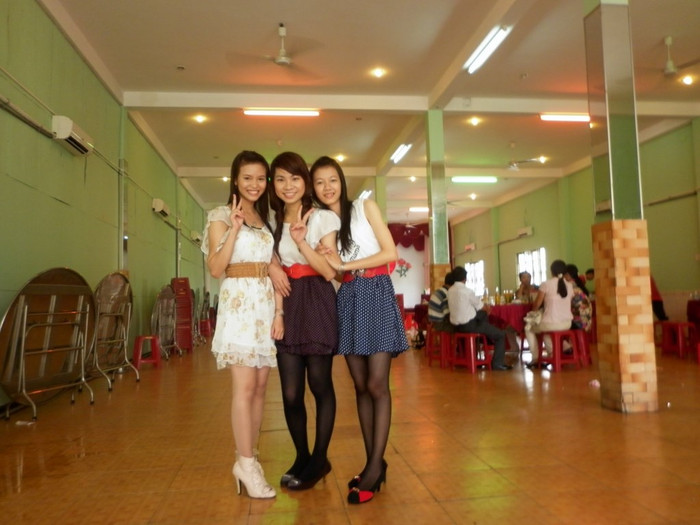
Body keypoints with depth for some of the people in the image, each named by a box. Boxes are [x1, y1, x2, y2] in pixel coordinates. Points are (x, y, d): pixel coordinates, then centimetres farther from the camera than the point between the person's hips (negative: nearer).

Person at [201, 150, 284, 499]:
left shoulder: (267, 220, 17)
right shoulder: (221, 216, 1)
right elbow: (216, 269, -9)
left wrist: (279, 311, 4)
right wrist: (234, 228, -19)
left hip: (266, 305, 6)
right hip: (238, 303, -5)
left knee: (260, 386, 6)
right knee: (245, 386, -8)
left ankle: (246, 459, 17)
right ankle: (247, 464, 2)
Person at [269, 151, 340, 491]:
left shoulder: (322, 218, 0)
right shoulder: (271, 222, 13)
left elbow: (330, 271, -8)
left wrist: (301, 242, -19)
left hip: (317, 304, -3)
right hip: (285, 305, 4)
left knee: (319, 384, 3)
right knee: (290, 392, 2)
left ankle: (319, 459, 19)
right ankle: (302, 457, 22)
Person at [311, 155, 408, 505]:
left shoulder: (365, 207, 2)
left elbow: (390, 252, -6)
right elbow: (330, 272, 4)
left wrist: (345, 265, -10)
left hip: (376, 294, -4)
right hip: (347, 300, 4)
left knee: (377, 384, -9)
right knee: (360, 386, 4)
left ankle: (375, 465, -2)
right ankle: (373, 463, 11)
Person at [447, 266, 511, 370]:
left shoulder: (450, 291, 3)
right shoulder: (467, 291, -18)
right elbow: (481, 306, -4)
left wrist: (483, 304, 16)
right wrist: (487, 306, 18)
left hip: (455, 325, 7)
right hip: (468, 325, -7)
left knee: (483, 314, 32)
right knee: (501, 334, 8)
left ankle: (489, 338, 41)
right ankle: (497, 364, 6)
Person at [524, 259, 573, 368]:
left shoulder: (546, 284, -11)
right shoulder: (569, 285, 3)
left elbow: (537, 305, -1)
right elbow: (567, 304, 15)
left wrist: (533, 312, 22)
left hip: (551, 324, -5)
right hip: (567, 323, 6)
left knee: (529, 328, 23)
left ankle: (535, 359, 21)